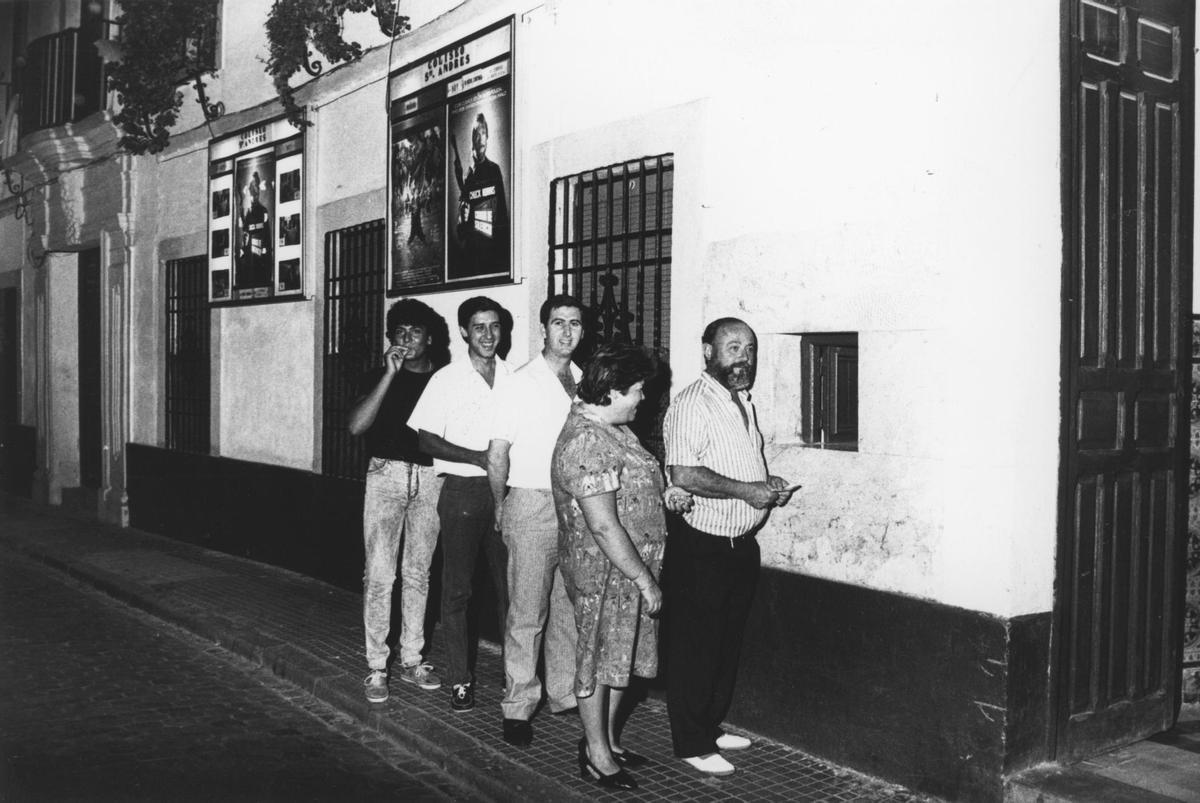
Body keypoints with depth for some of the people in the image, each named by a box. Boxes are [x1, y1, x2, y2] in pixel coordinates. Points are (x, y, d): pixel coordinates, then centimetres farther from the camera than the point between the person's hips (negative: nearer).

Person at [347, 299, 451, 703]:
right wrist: (389, 375, -14)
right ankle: (376, 666, 4)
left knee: (418, 572, 9)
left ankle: (412, 659, 20)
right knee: (379, 574, -5)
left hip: (430, 479, 2)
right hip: (386, 475, -2)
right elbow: (357, 425, -11)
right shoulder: (379, 376, 4)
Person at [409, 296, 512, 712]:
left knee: (510, 584, 5)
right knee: (457, 588, 3)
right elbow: (426, 439, -4)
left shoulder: (512, 377, 7)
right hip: (462, 491, -2)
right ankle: (459, 680, 13)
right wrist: (478, 458, -14)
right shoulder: (447, 379, -1)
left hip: (505, 489, 3)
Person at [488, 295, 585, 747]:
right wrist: (501, 506, 2)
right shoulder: (522, 383, -5)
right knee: (527, 613, -2)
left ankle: (565, 693, 24)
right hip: (533, 505, -5)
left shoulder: (585, 383, 10)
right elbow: (497, 454, -3)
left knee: (572, 608, 11)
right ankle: (518, 707, 7)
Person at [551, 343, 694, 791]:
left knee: (620, 654, 19)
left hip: (626, 570, 10)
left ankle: (608, 739, 34)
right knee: (598, 659, 5)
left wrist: (662, 494, 6)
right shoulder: (586, 444, -25)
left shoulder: (610, 430, 8)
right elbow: (603, 525, -27)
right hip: (604, 573, -10)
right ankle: (596, 755, 20)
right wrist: (644, 581, -23)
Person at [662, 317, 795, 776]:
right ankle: (691, 744, 13)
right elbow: (683, 474, -25)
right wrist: (745, 490, -20)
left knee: (728, 643, 17)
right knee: (695, 648, 2)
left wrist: (769, 486, 6)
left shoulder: (743, 403, 15)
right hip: (700, 548, -9)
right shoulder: (692, 404, -15)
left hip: (742, 544, 9)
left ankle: (711, 727, 31)